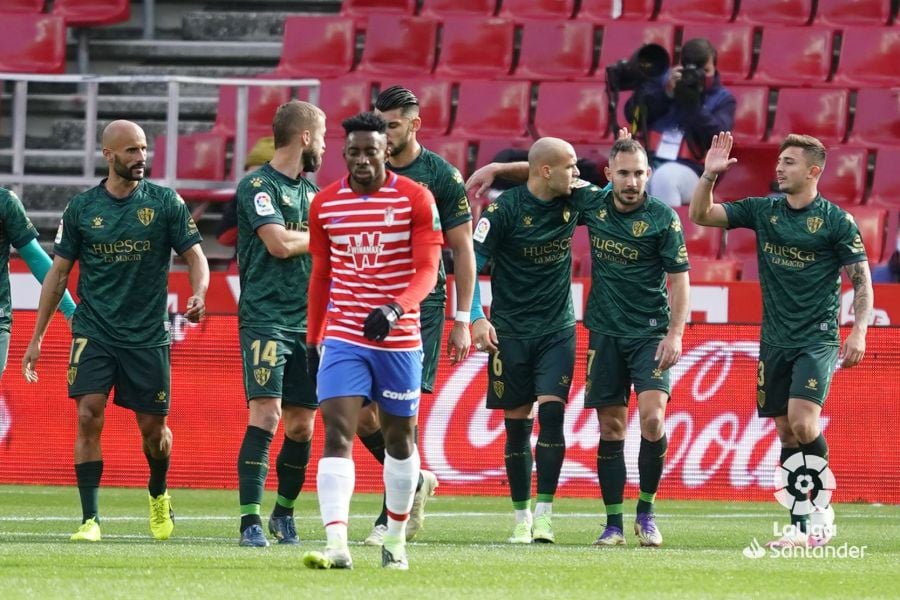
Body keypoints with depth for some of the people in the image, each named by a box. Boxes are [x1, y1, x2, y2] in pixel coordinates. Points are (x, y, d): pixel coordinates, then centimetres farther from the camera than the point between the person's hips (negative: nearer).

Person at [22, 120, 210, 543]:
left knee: (153, 428, 6)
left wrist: (198, 296, -19)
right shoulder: (82, 208, 3)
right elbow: (58, 273, 8)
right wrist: (36, 339, 7)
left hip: (148, 334, 0)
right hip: (94, 332, 0)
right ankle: (90, 519, -11)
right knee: (88, 417, -15)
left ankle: (158, 495, 37)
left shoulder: (165, 203, 0)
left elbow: (194, 256, 3)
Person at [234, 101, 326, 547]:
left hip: (307, 323, 7)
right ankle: (250, 520, -17)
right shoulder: (257, 186, -7)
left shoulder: (309, 191, 18)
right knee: (265, 414, -16)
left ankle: (284, 513, 24)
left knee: (302, 425, 8)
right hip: (265, 319, -7)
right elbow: (279, 243, -17)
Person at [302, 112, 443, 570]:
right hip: (343, 339, 1)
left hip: (399, 339, -1)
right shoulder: (325, 203, 4)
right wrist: (312, 340, 12)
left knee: (399, 437, 12)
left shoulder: (415, 199, -5)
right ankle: (337, 546, -23)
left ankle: (396, 540, 29)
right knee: (336, 434, -14)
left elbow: (427, 270, -10)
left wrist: (394, 310, -27)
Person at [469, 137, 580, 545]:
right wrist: (477, 318, -21)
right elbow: (472, 262, -10)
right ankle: (521, 515, 13)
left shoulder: (573, 203, 1)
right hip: (511, 331, -2)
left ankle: (544, 512, -11)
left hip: (557, 329, 2)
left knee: (552, 411, -13)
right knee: (517, 423, 2)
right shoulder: (504, 209, -11)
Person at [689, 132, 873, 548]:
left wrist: (859, 331, -15)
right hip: (775, 340, 5)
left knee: (802, 423, -20)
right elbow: (700, 214, 4)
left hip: (817, 340, -5)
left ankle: (821, 507, -3)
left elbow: (861, 280, -4)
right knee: (786, 433, 5)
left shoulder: (836, 221, -5)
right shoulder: (763, 211, 7)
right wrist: (710, 174, -11)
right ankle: (799, 527, 9)